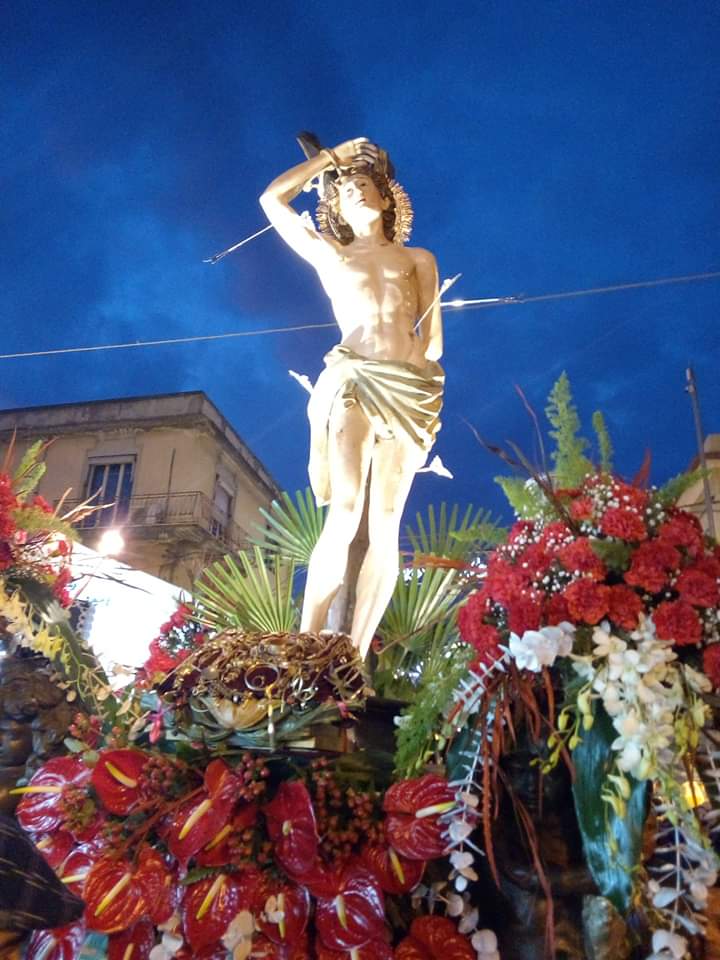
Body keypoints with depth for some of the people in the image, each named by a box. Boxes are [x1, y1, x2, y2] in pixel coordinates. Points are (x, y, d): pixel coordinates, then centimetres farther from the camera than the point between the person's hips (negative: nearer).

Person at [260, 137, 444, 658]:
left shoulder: (419, 259, 23)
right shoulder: (330, 256, 22)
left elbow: (434, 341, 17)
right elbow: (273, 198, 22)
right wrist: (332, 156, 27)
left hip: (410, 388, 1)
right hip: (353, 380, -1)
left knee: (385, 524, -9)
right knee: (344, 515, -19)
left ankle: (356, 655, -9)